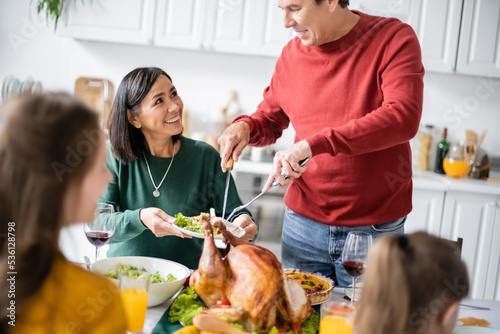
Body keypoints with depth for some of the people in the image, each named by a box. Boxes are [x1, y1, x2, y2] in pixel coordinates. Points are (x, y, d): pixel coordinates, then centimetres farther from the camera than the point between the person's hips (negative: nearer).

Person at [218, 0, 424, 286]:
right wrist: (245, 126, -6)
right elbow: (270, 119, 18)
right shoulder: (292, 54, 5)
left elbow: (403, 117, -24)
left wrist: (314, 143, -31)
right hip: (303, 225, 4)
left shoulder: (394, 39, -9)